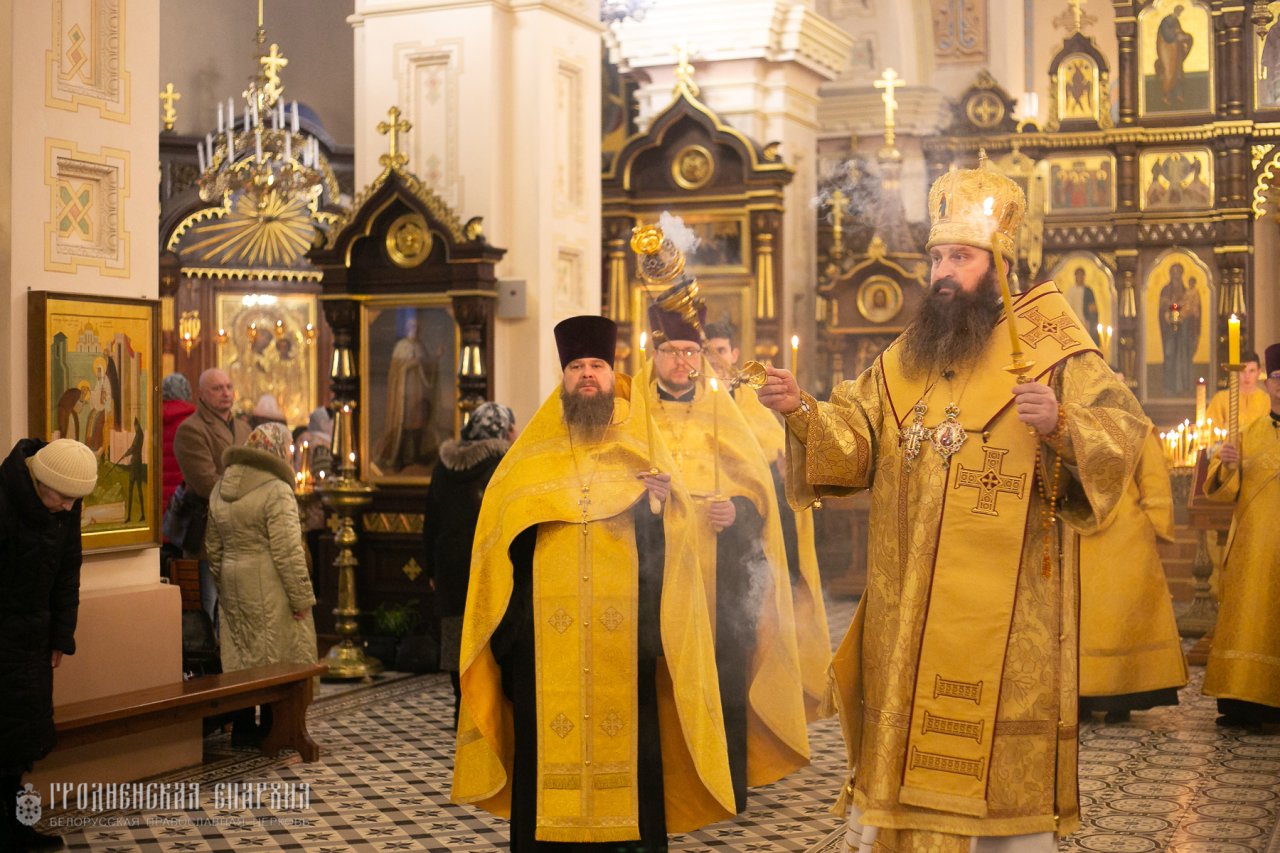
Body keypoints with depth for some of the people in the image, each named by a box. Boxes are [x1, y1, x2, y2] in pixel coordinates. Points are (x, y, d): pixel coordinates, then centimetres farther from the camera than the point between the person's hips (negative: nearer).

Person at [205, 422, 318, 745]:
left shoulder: (220, 490, 10)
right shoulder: (277, 491, -14)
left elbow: (213, 549, 16)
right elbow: (287, 552, -17)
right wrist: (302, 598, -11)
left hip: (233, 588, 8)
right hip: (269, 591, -8)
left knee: (240, 657, 14)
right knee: (277, 660, 1)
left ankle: (242, 729, 20)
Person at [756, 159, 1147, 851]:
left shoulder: (1051, 351, -2)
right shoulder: (903, 360, 13)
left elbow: (1126, 430, -10)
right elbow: (856, 447, 8)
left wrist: (1061, 425, -29)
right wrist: (803, 412, -10)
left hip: (1005, 615, -4)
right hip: (906, 615, 5)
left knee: (1000, 763, 1)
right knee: (902, 744, 11)